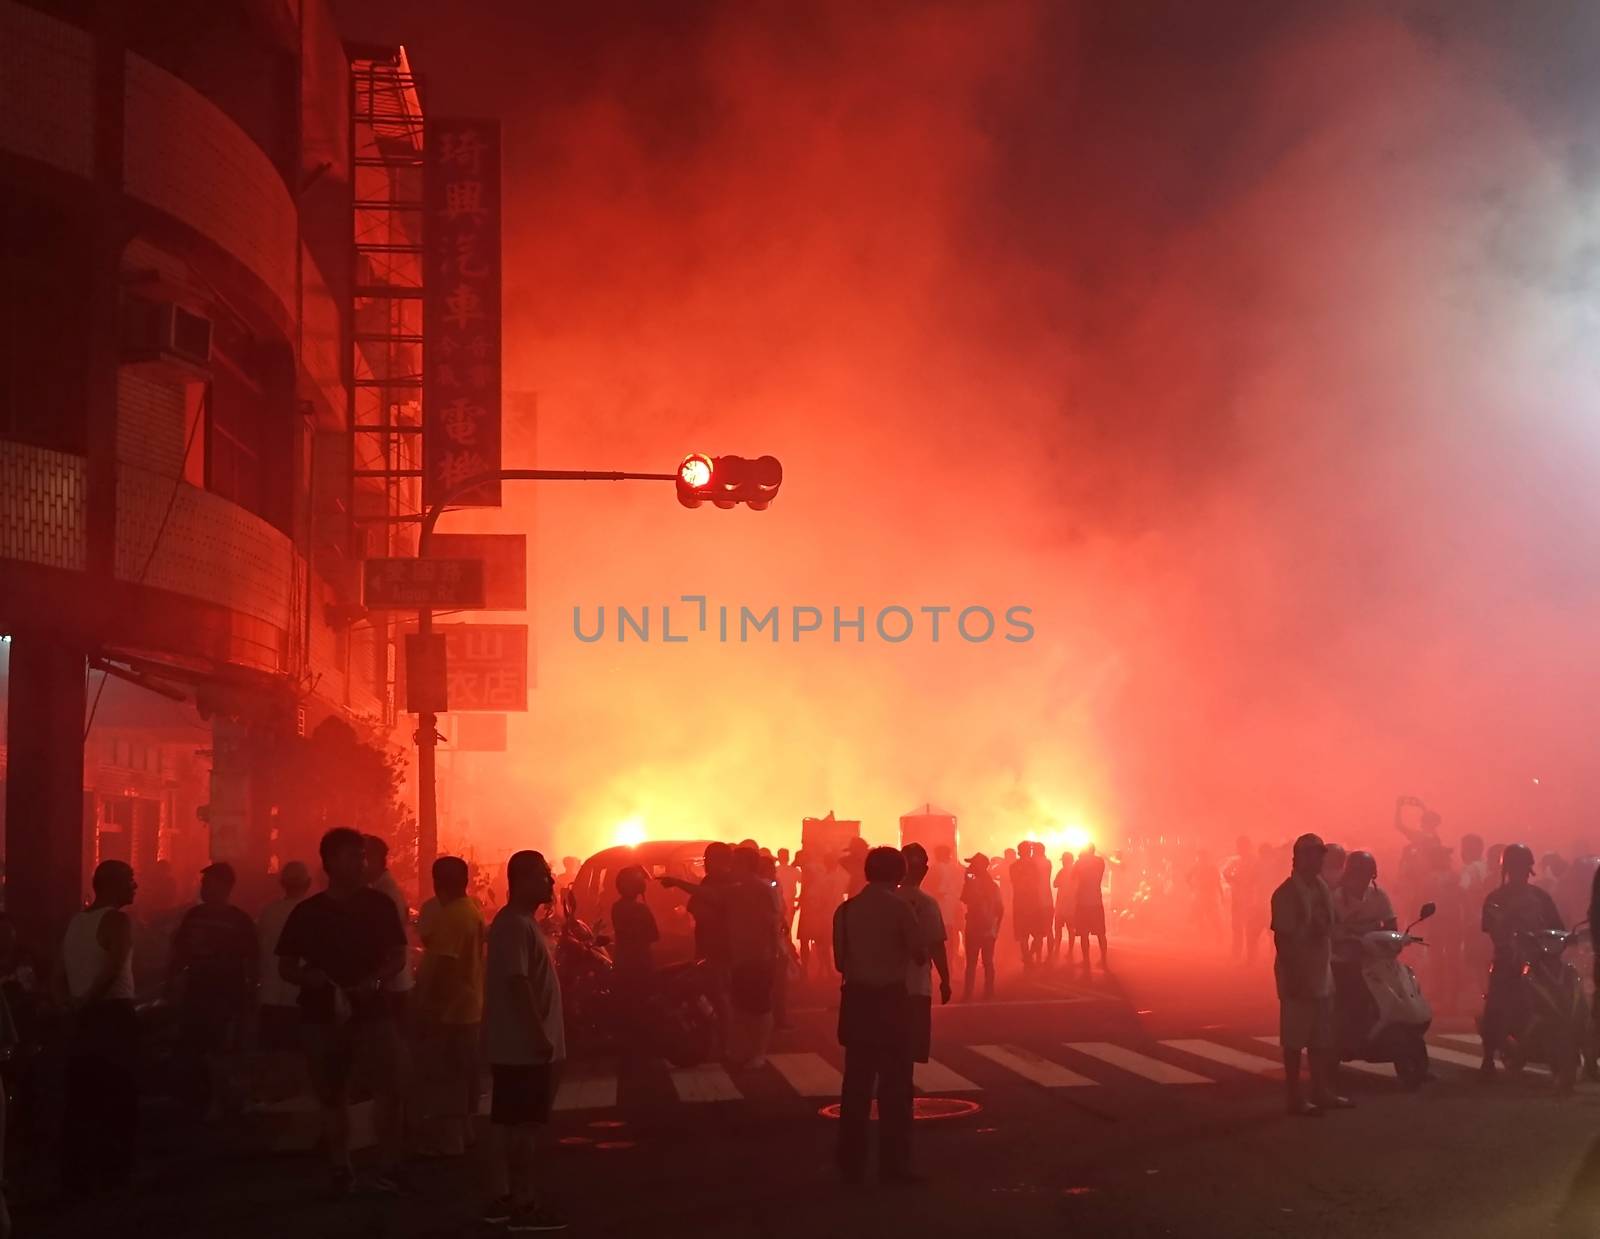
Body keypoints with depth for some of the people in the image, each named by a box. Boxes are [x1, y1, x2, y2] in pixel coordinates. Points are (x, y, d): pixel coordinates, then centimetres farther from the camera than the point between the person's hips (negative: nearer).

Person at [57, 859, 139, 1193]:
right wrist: (86, 1002, -13)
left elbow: (61, 977, 13)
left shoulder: (75, 922, 15)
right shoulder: (117, 921, -10)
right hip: (112, 1014, -8)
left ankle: (76, 1176, 10)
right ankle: (113, 1172, 1)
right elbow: (113, 968, -23)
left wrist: (74, 1006, 7)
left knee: (80, 1100, 8)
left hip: (84, 1017, 8)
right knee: (118, 1097, 0)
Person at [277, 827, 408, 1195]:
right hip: (321, 1015, 1)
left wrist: (374, 981, -16)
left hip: (372, 1010, 0)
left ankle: (388, 1169, -5)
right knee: (332, 1097, 7)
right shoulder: (307, 912, 2)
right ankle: (340, 1172, 17)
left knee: (388, 1089, -11)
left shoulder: (379, 904, 2)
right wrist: (311, 978, -15)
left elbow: (398, 955, 3)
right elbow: (285, 967, 6)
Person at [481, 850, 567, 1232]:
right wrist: (540, 1035, -24)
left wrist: (542, 1036, 20)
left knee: (506, 1121, 12)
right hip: (523, 1044, -10)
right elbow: (517, 982, -23)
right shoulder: (515, 925, -16)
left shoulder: (523, 923, 16)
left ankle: (500, 1199, 17)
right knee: (521, 1123, -5)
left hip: (519, 1043, 10)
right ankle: (524, 1204, -1)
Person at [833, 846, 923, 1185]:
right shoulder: (898, 907, -8)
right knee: (894, 1084, 3)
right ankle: (893, 1166, 4)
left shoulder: (846, 909, 4)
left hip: (856, 998, 4)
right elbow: (920, 954, -5)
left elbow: (839, 960, 7)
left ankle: (852, 1164, 15)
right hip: (890, 998, -4)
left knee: (857, 1082, 11)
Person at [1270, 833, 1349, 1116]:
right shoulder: (1286, 893, -14)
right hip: (1298, 974, -8)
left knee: (1322, 1038, 14)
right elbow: (1281, 937, -16)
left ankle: (1321, 1092, 24)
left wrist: (1329, 962, 11)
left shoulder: (1321, 887, 8)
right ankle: (1296, 1098, 5)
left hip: (1322, 973, 8)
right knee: (1295, 1039, -1)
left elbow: (1328, 928, 15)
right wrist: (1293, 976, -20)